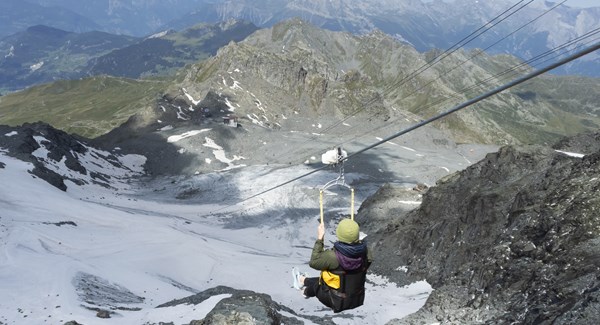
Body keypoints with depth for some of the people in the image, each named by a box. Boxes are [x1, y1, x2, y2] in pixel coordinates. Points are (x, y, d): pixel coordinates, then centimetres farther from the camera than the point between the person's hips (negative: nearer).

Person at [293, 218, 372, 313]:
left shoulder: (333, 256, -33)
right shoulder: (364, 250, -19)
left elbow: (313, 262, -15)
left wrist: (319, 239, -10)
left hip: (338, 302, -5)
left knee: (315, 284, 21)